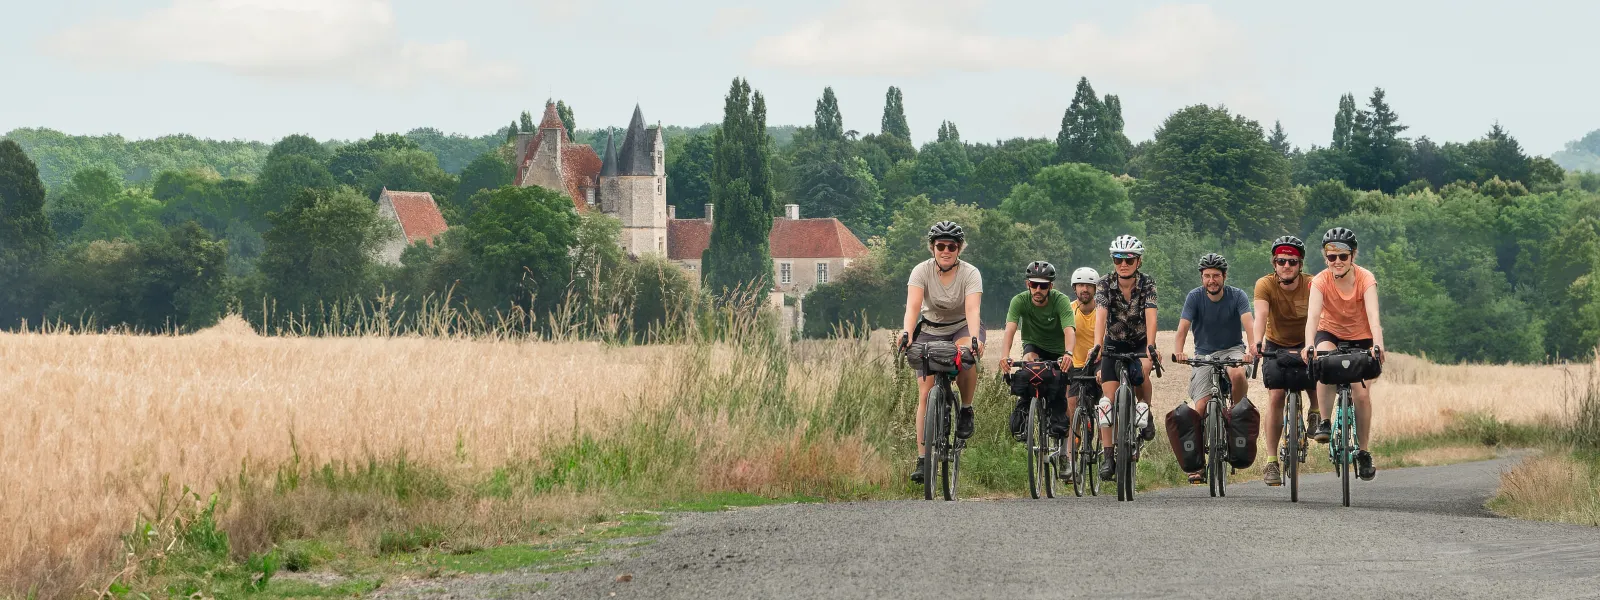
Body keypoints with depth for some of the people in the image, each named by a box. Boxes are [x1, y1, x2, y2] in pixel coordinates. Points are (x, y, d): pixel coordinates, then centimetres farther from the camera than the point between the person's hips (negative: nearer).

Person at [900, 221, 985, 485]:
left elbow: (972, 309, -34)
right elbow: (913, 305, -31)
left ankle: (966, 410, -12)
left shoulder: (970, 274, -20)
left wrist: (974, 338, -53)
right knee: (925, 395, -10)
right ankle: (922, 460, -5)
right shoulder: (922, 271, -17)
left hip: (962, 328, -1)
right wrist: (907, 333, -50)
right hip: (930, 330, 1)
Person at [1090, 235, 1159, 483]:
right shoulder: (1105, 284, -17)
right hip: (1114, 344, 1)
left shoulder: (1147, 283, -18)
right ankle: (1108, 456, -10)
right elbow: (1100, 316, -30)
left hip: (1140, 343, -1)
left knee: (1141, 370, -33)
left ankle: (1145, 414, -5)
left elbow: (1150, 316, -30)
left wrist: (1150, 347, -46)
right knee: (1108, 398, -11)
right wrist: (1097, 345, -46)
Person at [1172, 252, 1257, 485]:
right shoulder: (1195, 297, -10)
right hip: (1204, 354, 1)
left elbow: (1247, 323, -27)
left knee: (1237, 374, -37)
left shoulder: (1237, 296, -11)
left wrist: (1252, 347, -47)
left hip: (1232, 350, -1)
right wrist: (1179, 352, -41)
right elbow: (1182, 328, -20)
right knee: (1200, 408, -11)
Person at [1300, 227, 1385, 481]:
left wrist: (1377, 346, -52)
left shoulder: (1365, 279, -23)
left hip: (1361, 338, 0)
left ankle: (1364, 452, 4)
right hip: (1330, 334, 0)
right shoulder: (1321, 281, -21)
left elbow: (1373, 315, -35)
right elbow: (1312, 315, -34)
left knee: (1362, 394, -12)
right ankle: (1324, 423, -20)